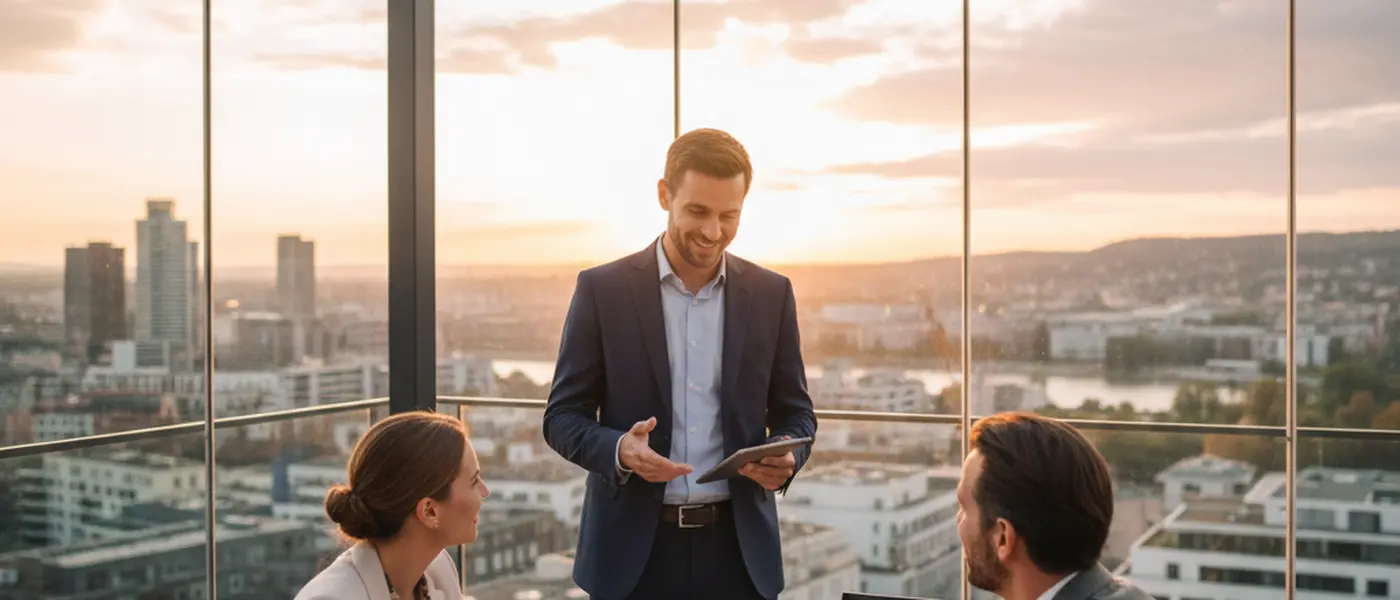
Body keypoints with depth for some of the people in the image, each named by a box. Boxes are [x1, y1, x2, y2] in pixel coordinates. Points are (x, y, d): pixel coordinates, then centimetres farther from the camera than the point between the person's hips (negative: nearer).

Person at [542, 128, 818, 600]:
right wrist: (619, 449, -21)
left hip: (737, 547, 2)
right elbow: (562, 415, -1)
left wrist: (787, 456, -13)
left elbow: (794, 412, 9)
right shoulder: (602, 290, -3)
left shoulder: (771, 294, 3)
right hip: (634, 547, -1)